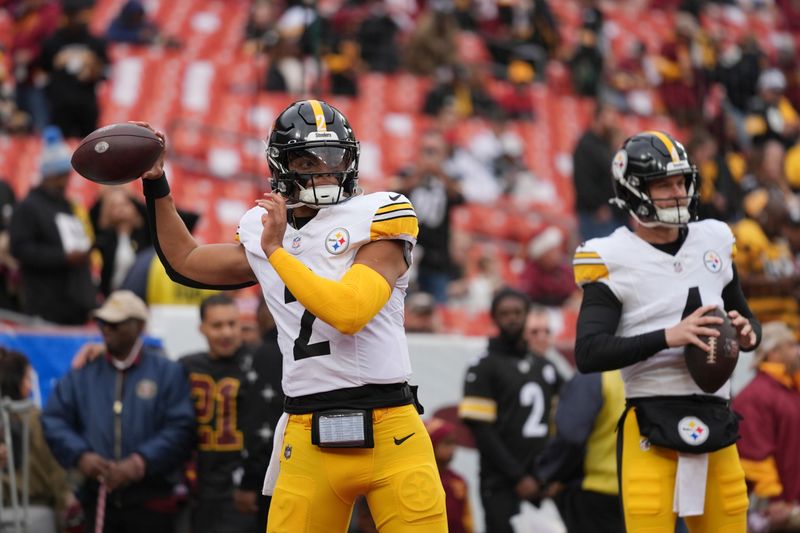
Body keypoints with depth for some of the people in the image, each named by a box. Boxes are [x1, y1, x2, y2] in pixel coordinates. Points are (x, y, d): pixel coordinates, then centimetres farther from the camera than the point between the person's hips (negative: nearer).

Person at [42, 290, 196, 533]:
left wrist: (140, 462, -20)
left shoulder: (167, 372, -2)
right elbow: (54, 419, 7)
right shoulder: (84, 373, 9)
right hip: (98, 495, 3)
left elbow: (181, 428, -10)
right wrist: (80, 455, -11)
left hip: (151, 499, -3)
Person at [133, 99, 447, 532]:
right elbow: (185, 261, 32)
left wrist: (277, 252, -8)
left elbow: (349, 311, -15)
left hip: (390, 432, -3)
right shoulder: (262, 234, 15)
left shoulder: (377, 219, 0)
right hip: (309, 442, 4)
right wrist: (156, 186, 26)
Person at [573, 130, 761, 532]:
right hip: (652, 425, -5)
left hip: (716, 423, 5)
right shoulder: (614, 259, -6)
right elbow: (588, 355, -14)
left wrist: (747, 332, -2)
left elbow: (747, 321, 23)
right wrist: (668, 337, -23)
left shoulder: (714, 241, 11)